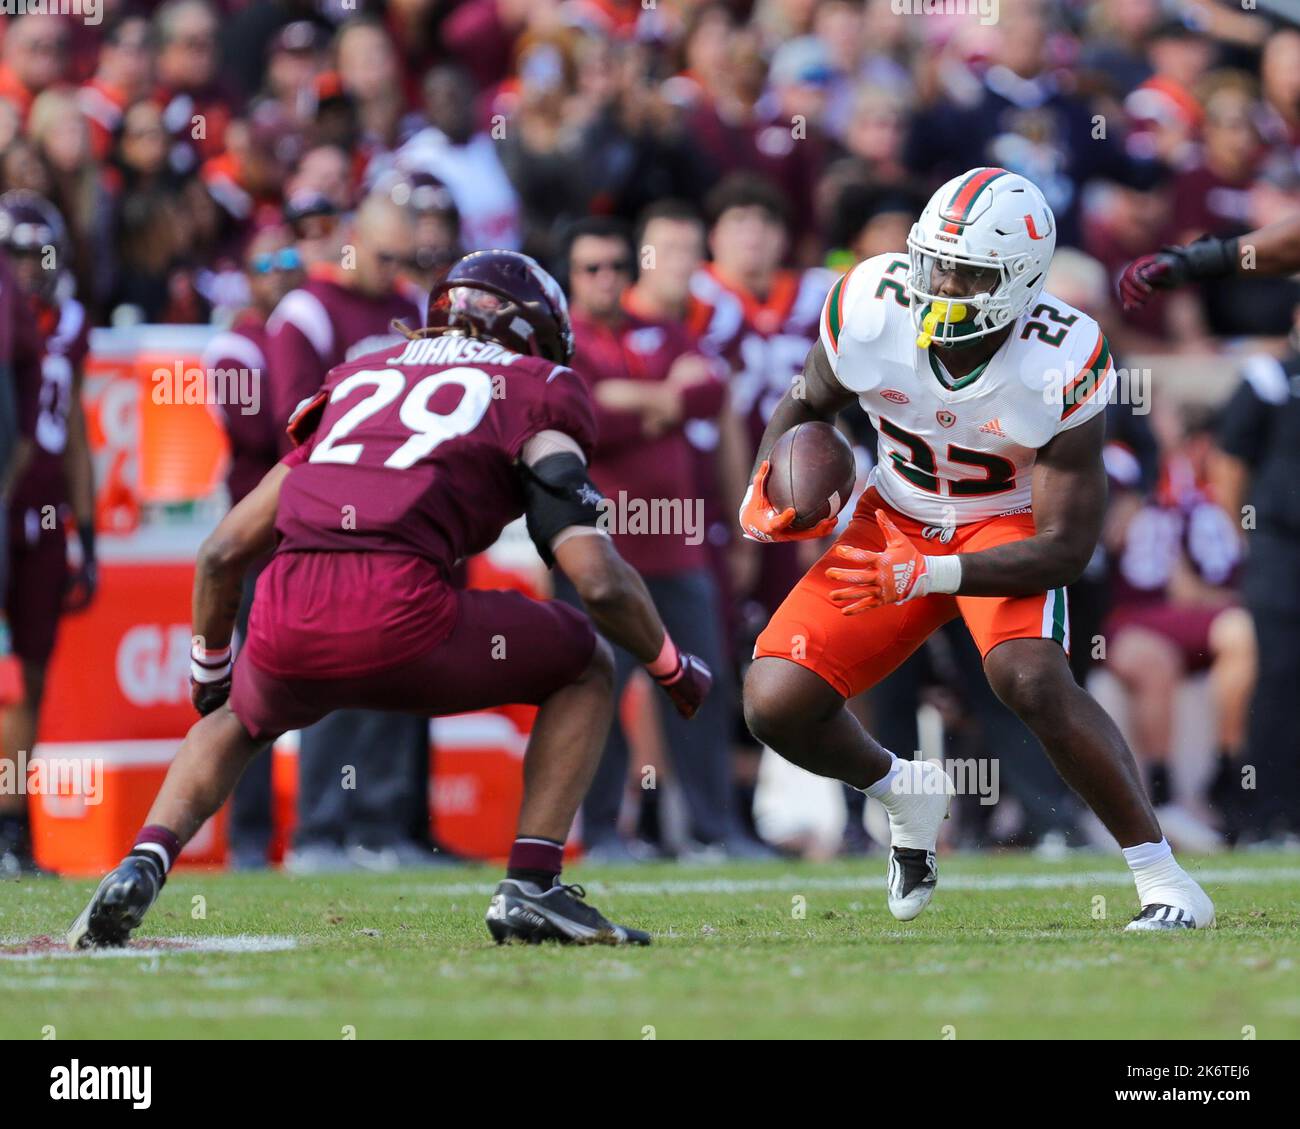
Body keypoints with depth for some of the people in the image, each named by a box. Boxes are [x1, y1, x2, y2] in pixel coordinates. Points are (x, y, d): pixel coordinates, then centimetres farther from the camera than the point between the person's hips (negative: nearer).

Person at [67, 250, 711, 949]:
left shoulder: (359, 379, 30)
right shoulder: (535, 391, 17)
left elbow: (222, 553, 29)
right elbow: (598, 580, 6)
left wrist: (210, 674, 44)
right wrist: (674, 669, 24)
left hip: (286, 628, 4)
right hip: (399, 615, -4)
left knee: (239, 720, 38)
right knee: (583, 668, 23)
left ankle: (142, 865, 13)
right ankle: (531, 888, 11)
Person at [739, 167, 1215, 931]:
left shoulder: (1063, 366, -29)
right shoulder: (871, 308, -21)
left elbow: (1067, 547, -25)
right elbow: (810, 403, 3)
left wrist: (923, 575, -35)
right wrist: (766, 491, -17)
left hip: (1009, 529, -4)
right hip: (897, 518, 4)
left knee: (1032, 679, -33)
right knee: (778, 704, -11)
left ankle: (1167, 883, -22)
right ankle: (905, 791, 23)